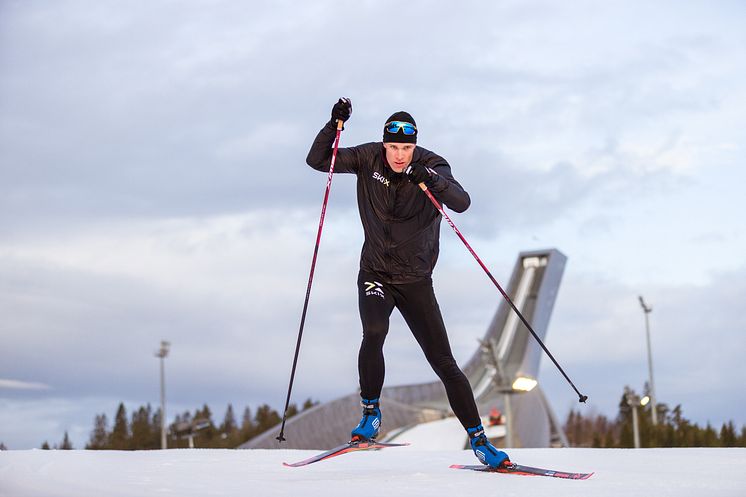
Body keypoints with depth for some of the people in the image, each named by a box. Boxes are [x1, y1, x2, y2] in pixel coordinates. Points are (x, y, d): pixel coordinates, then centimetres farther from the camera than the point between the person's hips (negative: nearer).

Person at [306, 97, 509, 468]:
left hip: (416, 280, -1)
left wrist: (432, 181, -44)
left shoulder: (431, 165, -11)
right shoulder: (368, 159, -4)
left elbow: (462, 203, -27)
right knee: (374, 332, -28)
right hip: (375, 274, 1)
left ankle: (478, 438, 10)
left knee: (443, 362, -2)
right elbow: (317, 160, -5)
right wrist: (335, 124, -20)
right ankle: (370, 414, -7)